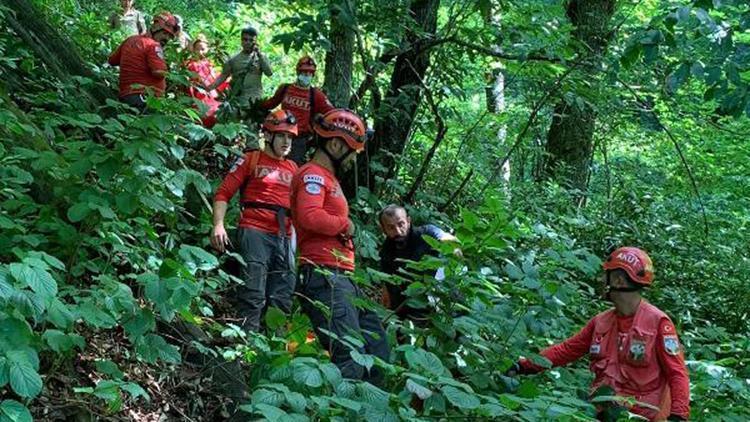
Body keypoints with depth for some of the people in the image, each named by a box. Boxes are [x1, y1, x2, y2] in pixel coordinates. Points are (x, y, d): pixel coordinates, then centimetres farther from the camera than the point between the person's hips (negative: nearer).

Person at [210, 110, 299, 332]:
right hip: (255, 231, -6)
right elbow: (223, 193, 1)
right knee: (253, 296, -13)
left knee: (282, 300, 5)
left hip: (284, 237, 6)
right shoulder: (251, 160, 7)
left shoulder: (293, 169, 21)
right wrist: (218, 224, -14)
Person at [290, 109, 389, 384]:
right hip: (325, 276, -11)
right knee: (351, 358, -19)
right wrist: (345, 224, -10)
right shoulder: (313, 175, -6)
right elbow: (310, 216, -25)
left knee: (377, 351, 11)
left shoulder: (328, 178, 27)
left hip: (343, 279, 11)